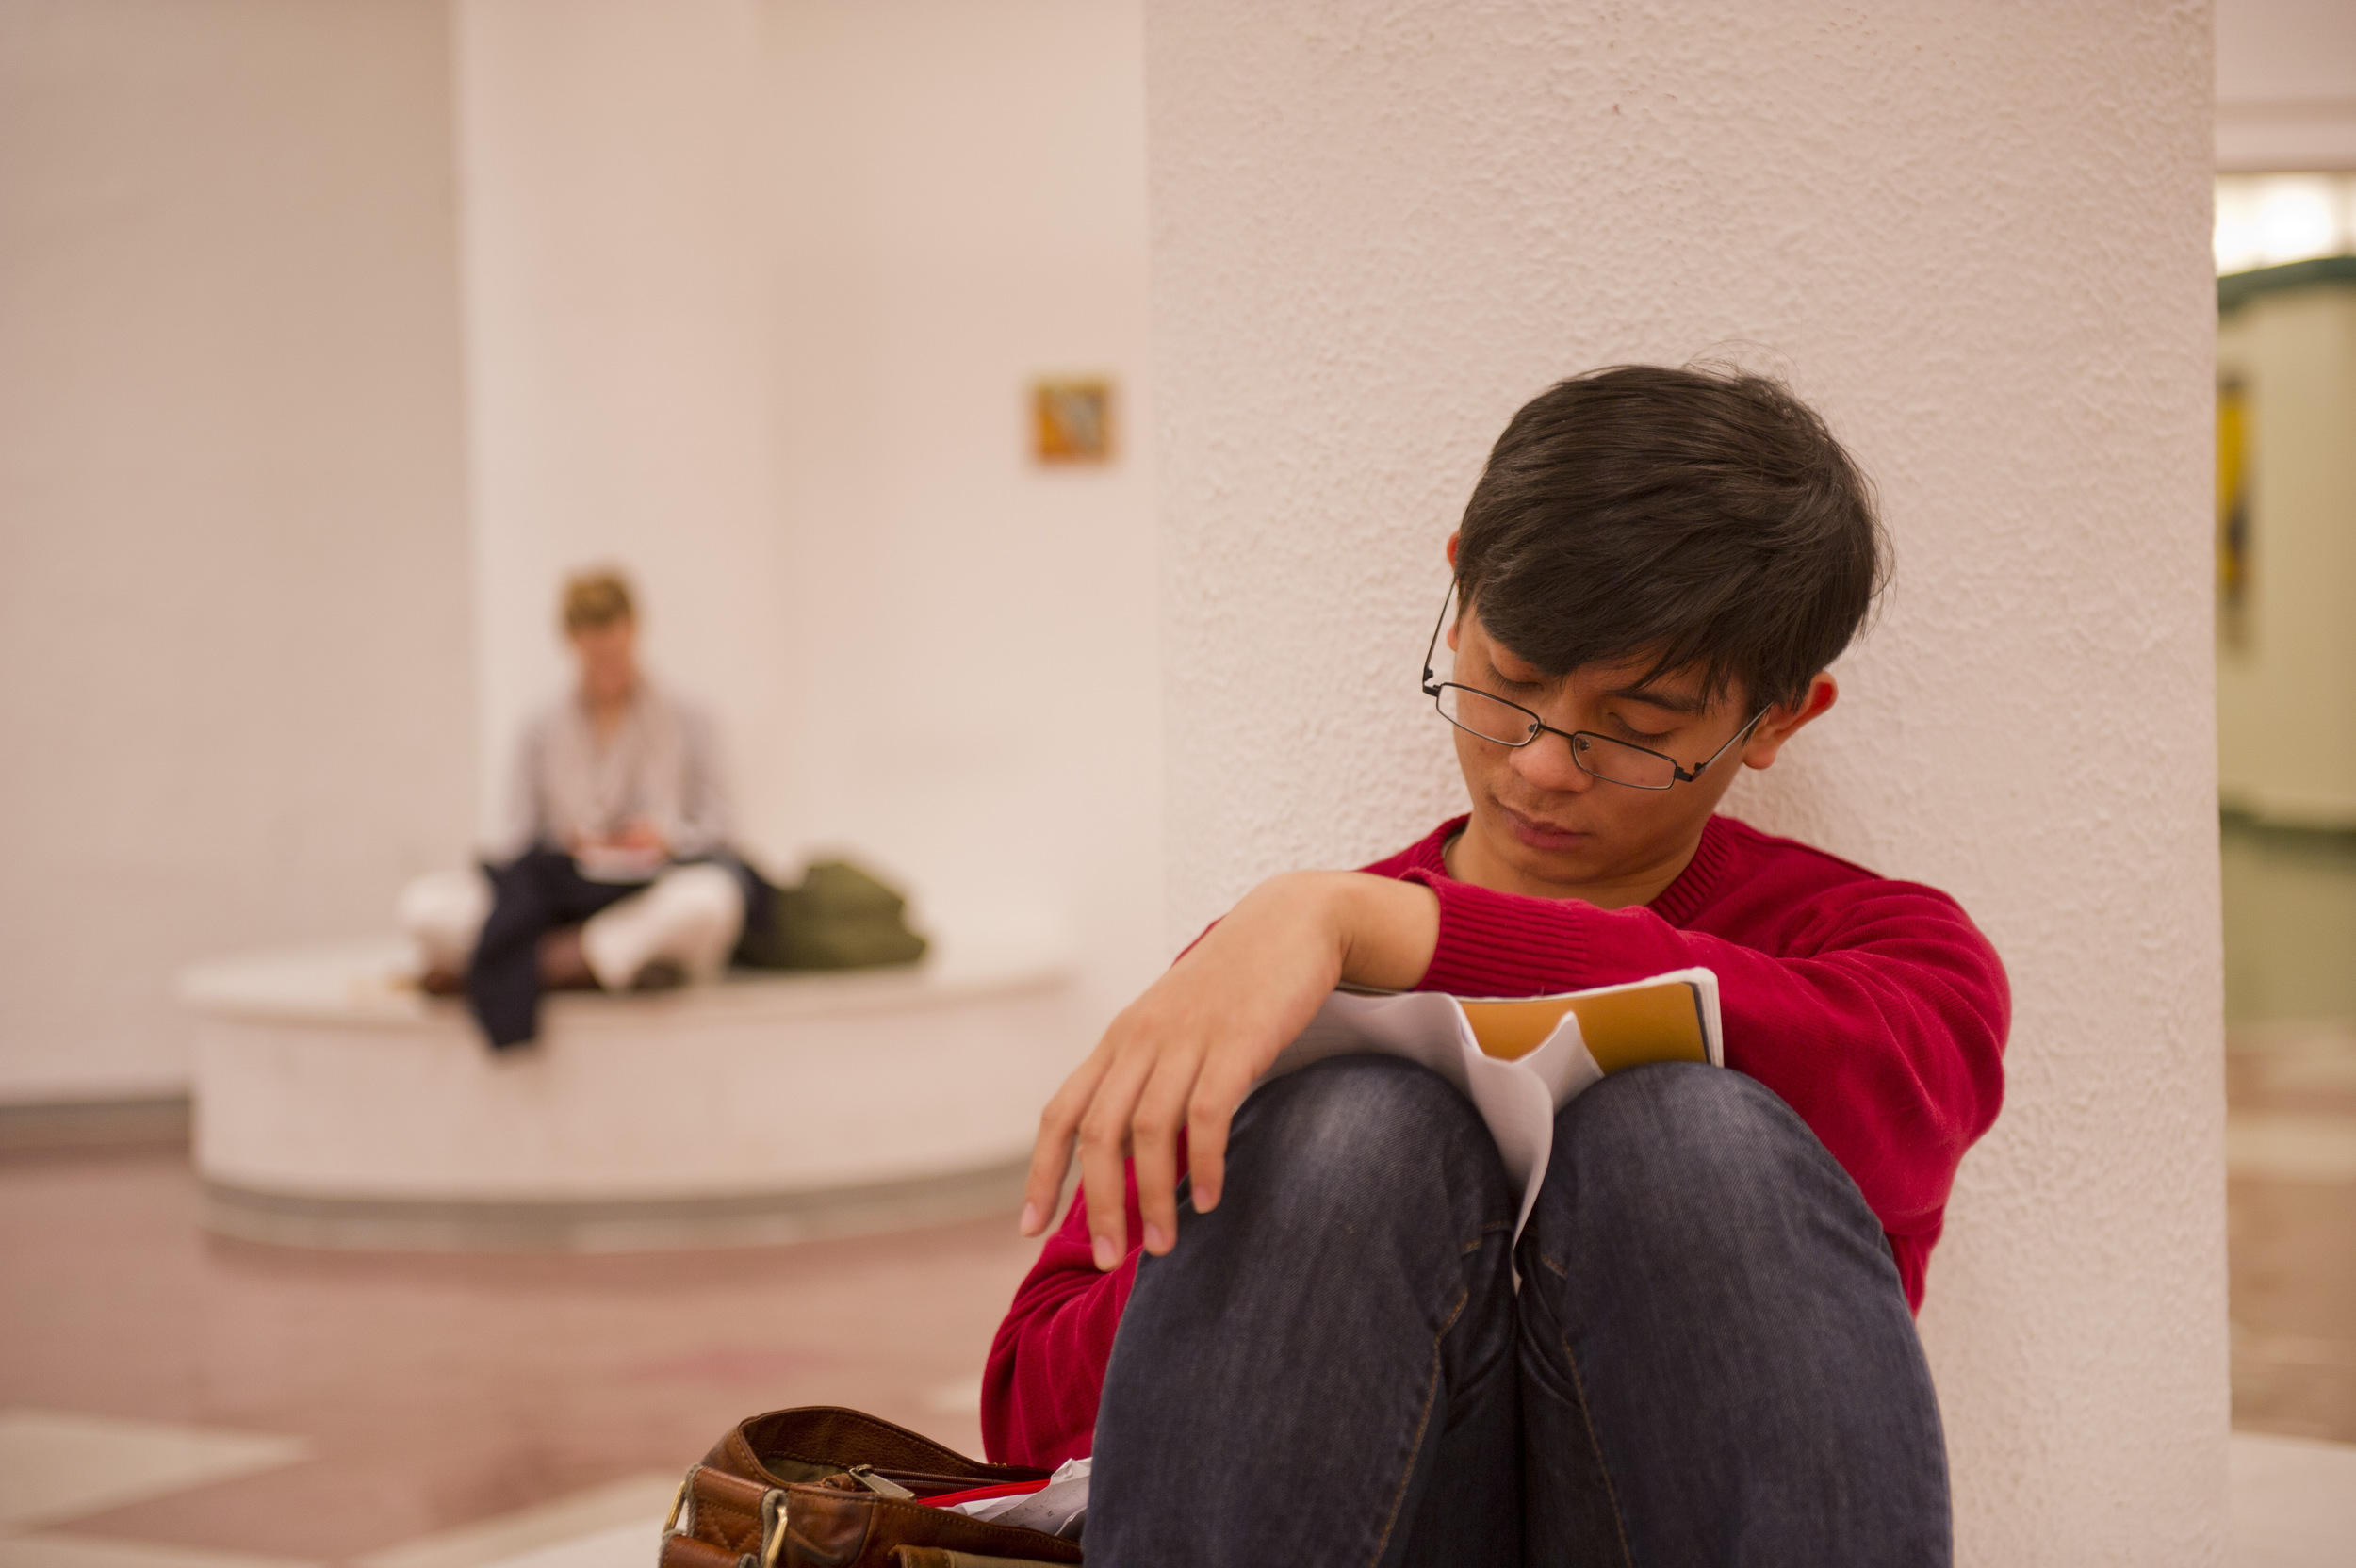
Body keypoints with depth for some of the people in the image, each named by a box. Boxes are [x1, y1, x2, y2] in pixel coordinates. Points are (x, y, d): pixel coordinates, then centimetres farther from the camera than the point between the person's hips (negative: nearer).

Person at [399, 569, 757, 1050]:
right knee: (424, 904, -24)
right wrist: (564, 842, -13)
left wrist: (667, 835, -13)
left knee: (708, 897, -41)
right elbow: (517, 834, 8)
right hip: (561, 893, 1)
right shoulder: (543, 731, 15)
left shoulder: (685, 722, 12)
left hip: (649, 893, -1)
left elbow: (715, 825, 7)